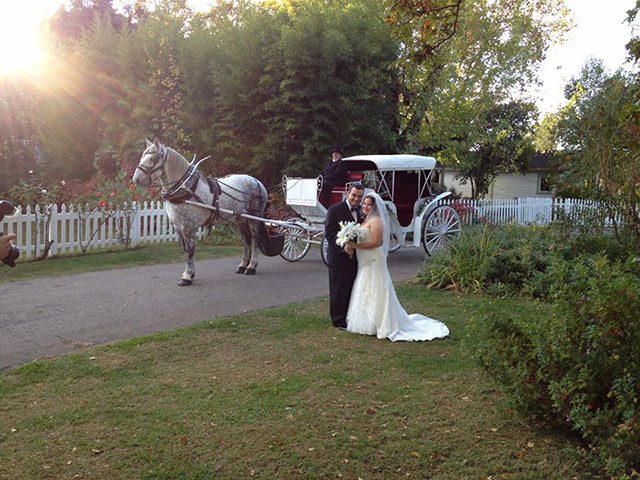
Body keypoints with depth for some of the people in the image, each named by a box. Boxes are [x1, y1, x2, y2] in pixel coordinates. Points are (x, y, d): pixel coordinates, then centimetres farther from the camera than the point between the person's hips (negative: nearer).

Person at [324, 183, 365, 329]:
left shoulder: (360, 211, 10)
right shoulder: (335, 210, -9)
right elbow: (329, 233, -13)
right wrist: (343, 247, -23)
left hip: (355, 258, 6)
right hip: (339, 257, -6)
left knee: (352, 290, 14)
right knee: (339, 291, 2)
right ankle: (339, 321, 11)